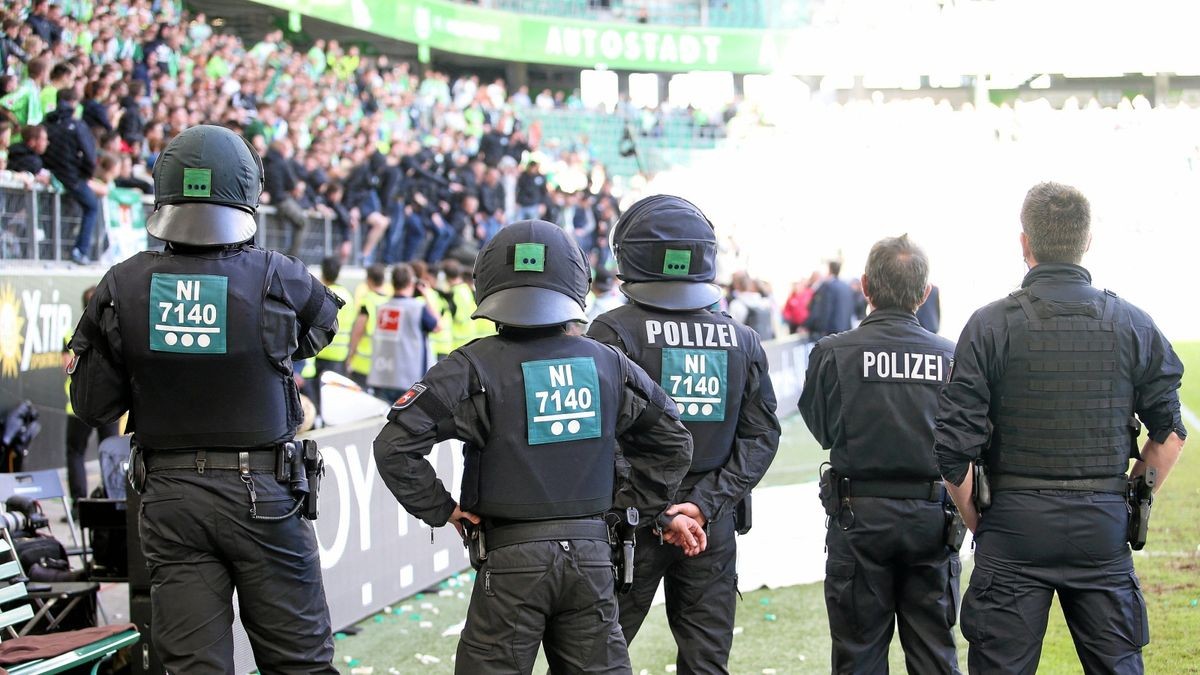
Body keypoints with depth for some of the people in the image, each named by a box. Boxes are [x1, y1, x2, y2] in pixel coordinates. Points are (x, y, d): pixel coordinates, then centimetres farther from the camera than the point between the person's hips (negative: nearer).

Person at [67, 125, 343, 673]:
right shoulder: (277, 280, -11)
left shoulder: (123, 288, -6)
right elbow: (324, 321, 11)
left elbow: (93, 405, 0)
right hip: (261, 493, -2)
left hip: (170, 496, 2)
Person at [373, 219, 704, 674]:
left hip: (512, 556, -4)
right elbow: (672, 441, 13)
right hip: (592, 555, 4)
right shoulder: (607, 364, 3)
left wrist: (439, 509, -2)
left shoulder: (474, 368, -9)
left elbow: (395, 445, -14)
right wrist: (637, 508, 18)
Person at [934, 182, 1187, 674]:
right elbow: (1169, 435, 5)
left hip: (1014, 523, -2)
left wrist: (975, 521, 5)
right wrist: (1130, 507, 15)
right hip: (1103, 528, 2)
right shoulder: (1133, 325, 1)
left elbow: (953, 447, -8)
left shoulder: (990, 326, -6)